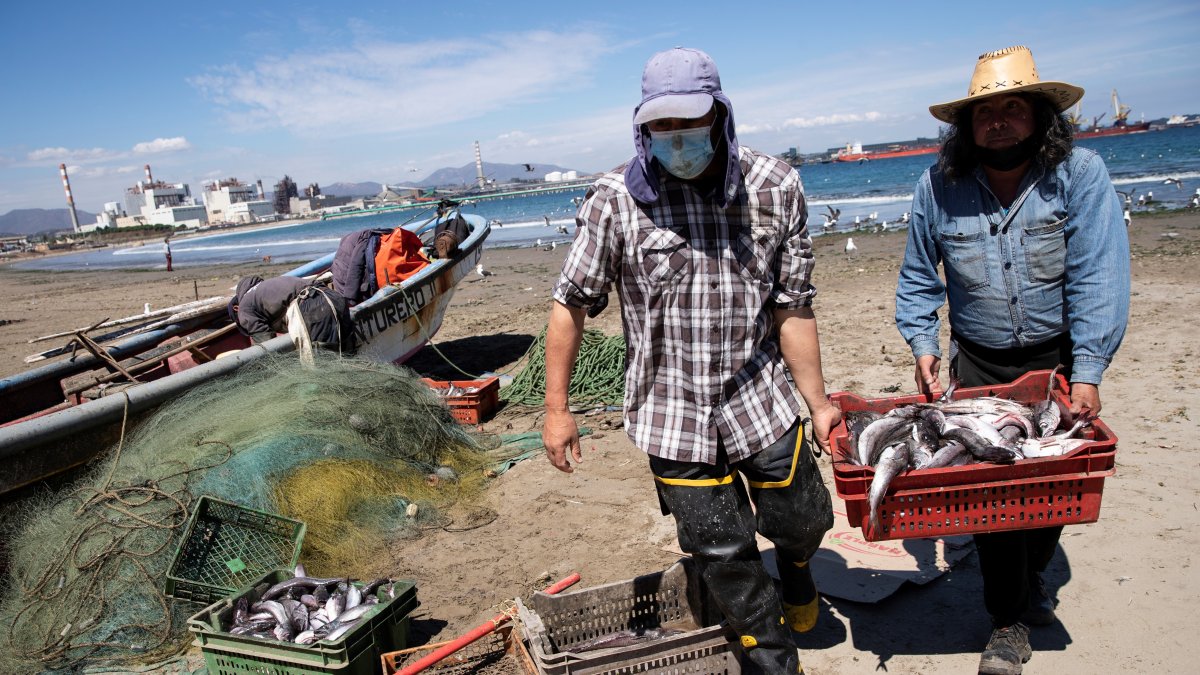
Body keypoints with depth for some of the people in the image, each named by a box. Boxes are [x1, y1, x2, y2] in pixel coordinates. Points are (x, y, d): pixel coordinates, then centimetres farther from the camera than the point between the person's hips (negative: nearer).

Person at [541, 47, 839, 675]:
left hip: (760, 394, 2)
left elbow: (792, 307, -1)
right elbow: (572, 304, -5)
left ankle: (794, 566, 54)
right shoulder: (615, 198, -12)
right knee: (722, 552, 9)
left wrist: (817, 402, 2)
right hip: (672, 409, -1)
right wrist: (556, 409, -4)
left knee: (803, 519, 14)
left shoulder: (775, 186, -7)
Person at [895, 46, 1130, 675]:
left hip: (1059, 355, 0)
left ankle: (1031, 574, 43)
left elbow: (1097, 279, -19)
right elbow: (918, 279, 3)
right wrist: (923, 345, -8)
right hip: (979, 361, 0)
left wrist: (1087, 371, -26)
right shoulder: (938, 186, -9)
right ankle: (1010, 620, 16)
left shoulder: (1080, 175, -14)